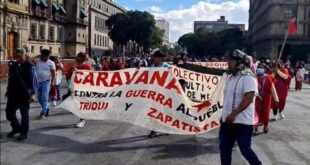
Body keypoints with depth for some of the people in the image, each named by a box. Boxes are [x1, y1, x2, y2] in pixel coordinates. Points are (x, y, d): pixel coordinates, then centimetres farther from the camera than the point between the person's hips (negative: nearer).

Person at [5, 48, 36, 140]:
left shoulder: (28, 66, -9)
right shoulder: (13, 65, 8)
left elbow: (31, 81, -13)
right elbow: (10, 78, 19)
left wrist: (32, 94, -18)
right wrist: (8, 90, 22)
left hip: (24, 94, -6)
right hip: (13, 94, 6)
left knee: (24, 114, 4)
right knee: (9, 112, 11)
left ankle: (24, 133, 15)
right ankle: (16, 128, 32)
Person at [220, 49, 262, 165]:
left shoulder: (248, 77, -16)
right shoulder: (231, 77, 11)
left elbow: (248, 98, -24)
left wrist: (233, 114, -27)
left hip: (242, 122, -8)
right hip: (227, 121, 8)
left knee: (245, 150, 2)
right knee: (224, 149, 12)